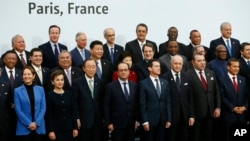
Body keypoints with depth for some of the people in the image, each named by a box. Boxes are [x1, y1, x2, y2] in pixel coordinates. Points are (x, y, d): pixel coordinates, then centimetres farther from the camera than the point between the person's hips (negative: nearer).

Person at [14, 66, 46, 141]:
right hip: (24, 129, -2)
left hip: (39, 128, 2)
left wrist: (36, 123, -8)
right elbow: (18, 110, -4)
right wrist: (29, 123, -11)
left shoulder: (40, 89, 8)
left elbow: (43, 108, 3)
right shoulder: (17, 91, 1)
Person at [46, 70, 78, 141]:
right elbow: (48, 115, -6)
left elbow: (74, 112, 8)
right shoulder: (49, 96, -4)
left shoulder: (69, 94, 7)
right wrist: (50, 131, -11)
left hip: (69, 129, 4)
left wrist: (75, 128, 3)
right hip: (56, 129, -4)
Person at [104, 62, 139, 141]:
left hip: (131, 124, 4)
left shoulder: (134, 85, 8)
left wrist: (136, 120, 7)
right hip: (117, 124, -4)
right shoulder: (110, 86, -4)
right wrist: (108, 123, -8)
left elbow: (136, 104, 11)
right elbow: (106, 106, -5)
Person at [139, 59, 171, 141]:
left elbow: (168, 102, 10)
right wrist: (145, 121, -12)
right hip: (150, 120, -4)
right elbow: (142, 104, -7)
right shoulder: (143, 84, -3)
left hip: (162, 120, 4)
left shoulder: (165, 83, 11)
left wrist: (168, 119, 4)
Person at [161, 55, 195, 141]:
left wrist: (191, 115, 4)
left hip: (184, 116, 4)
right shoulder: (164, 78, -7)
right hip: (170, 116, -4)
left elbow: (190, 98, 9)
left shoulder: (186, 78, 10)